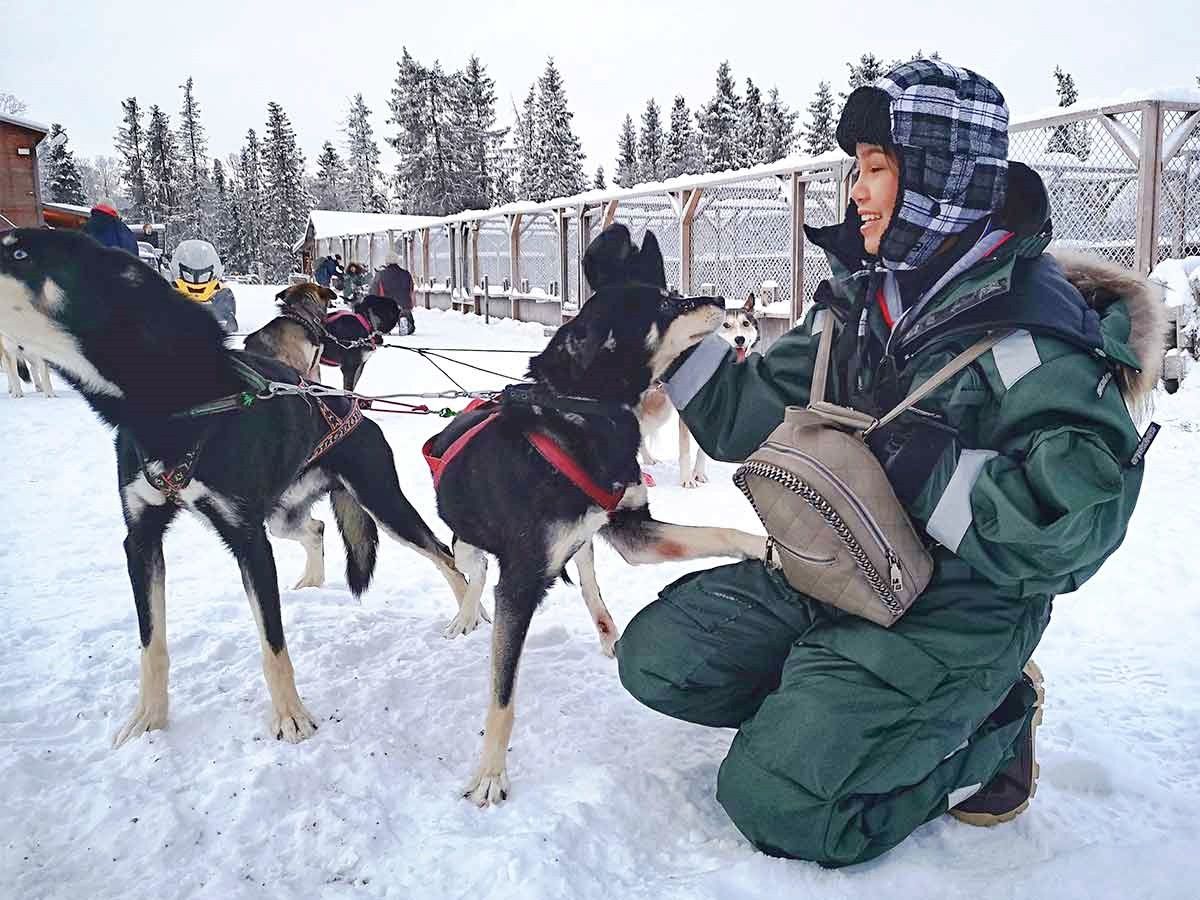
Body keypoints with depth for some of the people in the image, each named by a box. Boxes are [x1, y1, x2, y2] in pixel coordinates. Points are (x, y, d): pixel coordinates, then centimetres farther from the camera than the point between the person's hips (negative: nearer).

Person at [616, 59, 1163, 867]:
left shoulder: (1030, 325, -19)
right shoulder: (858, 299, 4)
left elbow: (1084, 519, -26)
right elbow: (743, 418, 7)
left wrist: (928, 468, -28)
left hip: (954, 610, -7)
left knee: (775, 803, -15)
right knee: (655, 654, 0)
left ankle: (992, 724, 6)